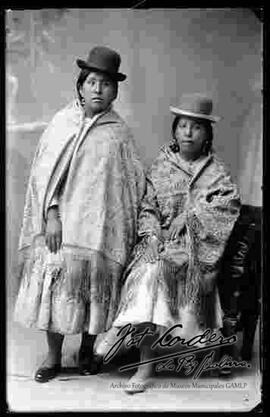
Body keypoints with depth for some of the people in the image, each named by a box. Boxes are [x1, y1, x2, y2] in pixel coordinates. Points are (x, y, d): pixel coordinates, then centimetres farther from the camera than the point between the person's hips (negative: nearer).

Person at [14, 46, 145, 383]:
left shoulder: (118, 132, 5)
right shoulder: (61, 123, 3)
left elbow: (133, 181, 7)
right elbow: (44, 172, -1)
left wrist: (133, 224, 0)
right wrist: (51, 214, -11)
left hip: (99, 226, 1)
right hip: (60, 222, 0)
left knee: (94, 287, 7)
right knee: (55, 284, 1)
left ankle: (87, 350, 26)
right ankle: (53, 356, 17)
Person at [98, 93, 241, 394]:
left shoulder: (215, 171, 8)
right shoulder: (161, 165, 13)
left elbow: (229, 200, -10)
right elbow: (147, 207, 9)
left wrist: (186, 217, -17)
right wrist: (151, 235, -10)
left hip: (194, 245, -2)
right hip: (160, 241, 2)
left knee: (156, 269, -31)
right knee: (148, 270, -28)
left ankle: (122, 329, -17)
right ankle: (146, 363, -26)